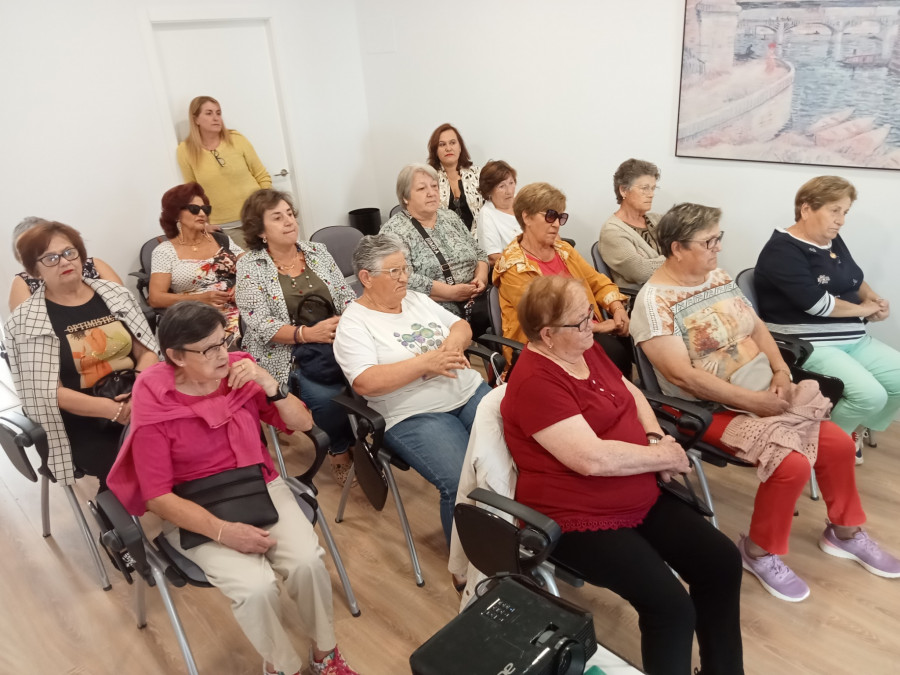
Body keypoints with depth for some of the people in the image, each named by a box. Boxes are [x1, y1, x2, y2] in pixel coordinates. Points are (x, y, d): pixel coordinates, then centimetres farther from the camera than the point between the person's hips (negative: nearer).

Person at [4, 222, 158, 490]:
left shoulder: (113, 292, 8)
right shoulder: (27, 320, -2)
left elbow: (147, 350, 6)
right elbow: (48, 392, -8)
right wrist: (114, 409, -20)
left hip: (140, 403, 3)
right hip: (85, 422, -3)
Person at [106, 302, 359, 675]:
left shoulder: (240, 371, -7)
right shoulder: (153, 405, -16)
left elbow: (302, 423, -1)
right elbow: (158, 496, -13)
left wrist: (270, 385, -19)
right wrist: (222, 531, -23)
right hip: (195, 512, -2)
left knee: (307, 562, -23)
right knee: (256, 587, -26)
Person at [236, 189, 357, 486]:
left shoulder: (317, 251, 13)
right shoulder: (250, 266, 0)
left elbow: (346, 295, 11)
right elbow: (261, 325, -10)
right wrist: (308, 333, -25)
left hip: (334, 343, 4)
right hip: (285, 354, -4)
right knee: (328, 398, -29)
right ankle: (341, 450, 2)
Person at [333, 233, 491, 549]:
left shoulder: (417, 299, 16)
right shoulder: (354, 324, -4)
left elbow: (461, 325, 19)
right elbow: (366, 382, -17)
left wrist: (453, 342, -5)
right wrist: (426, 362, -17)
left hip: (471, 392, 7)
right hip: (416, 416, -6)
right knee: (463, 484, -26)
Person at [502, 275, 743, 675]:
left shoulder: (585, 349, 5)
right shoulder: (534, 383, -24)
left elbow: (631, 393, 17)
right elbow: (592, 459, -29)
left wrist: (657, 438, -3)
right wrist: (663, 456, -15)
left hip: (642, 499, 9)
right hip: (579, 520, -9)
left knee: (722, 560, 3)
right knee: (671, 605, -20)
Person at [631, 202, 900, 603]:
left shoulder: (719, 278, 7)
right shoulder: (654, 302, -19)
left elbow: (756, 328, 13)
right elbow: (682, 375, -25)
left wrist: (780, 370, -5)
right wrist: (752, 400, -22)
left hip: (766, 395, 8)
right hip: (714, 408, -8)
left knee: (839, 444, 2)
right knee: (793, 464, -22)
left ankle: (844, 531, 29)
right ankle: (759, 551, 3)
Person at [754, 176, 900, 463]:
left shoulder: (833, 241, 11)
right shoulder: (782, 249, -15)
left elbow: (856, 279, 28)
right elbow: (817, 303, -23)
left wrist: (875, 298, 6)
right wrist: (863, 309, -7)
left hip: (854, 339, 9)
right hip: (809, 344, -9)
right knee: (870, 395, -24)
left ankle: (854, 429, 22)